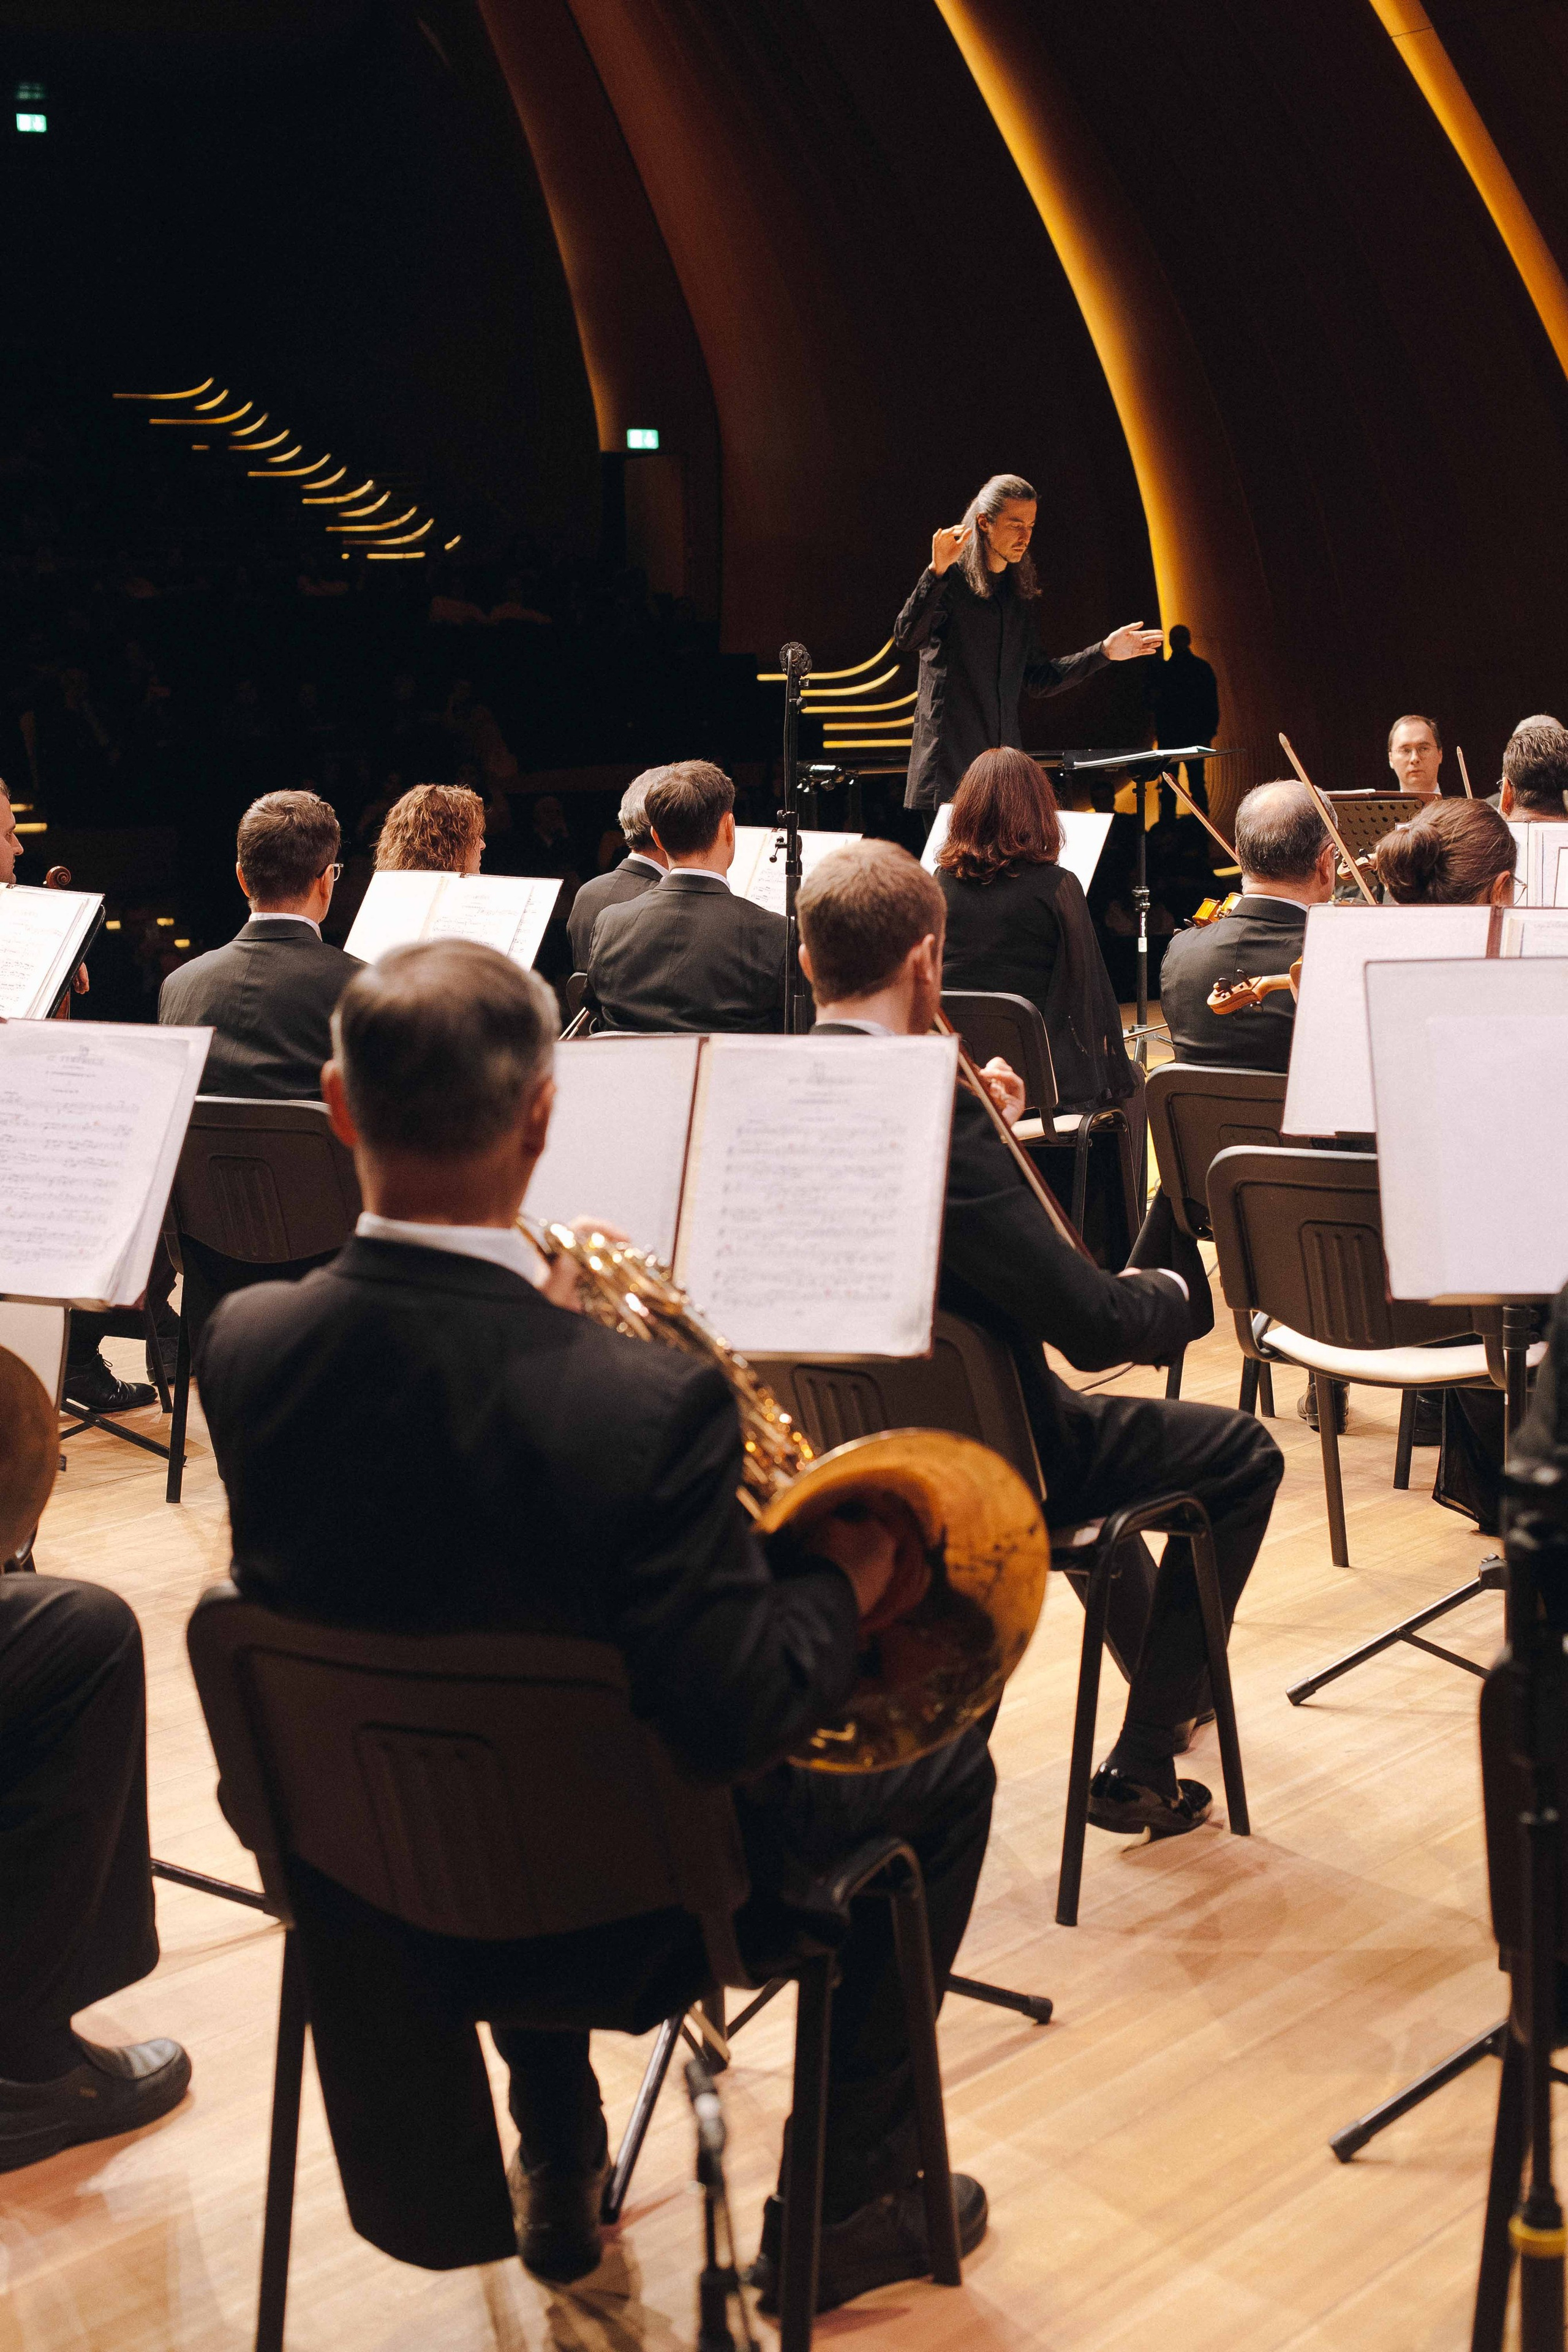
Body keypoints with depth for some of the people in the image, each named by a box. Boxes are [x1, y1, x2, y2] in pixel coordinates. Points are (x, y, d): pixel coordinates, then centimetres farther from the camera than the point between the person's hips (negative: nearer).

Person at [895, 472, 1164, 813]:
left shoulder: (1020, 593, 16)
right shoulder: (953, 579, -5)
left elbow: (1035, 680, 19)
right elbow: (906, 639, -21)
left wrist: (1103, 652, 13)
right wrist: (937, 571, -31)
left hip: (1004, 760, 6)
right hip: (949, 757, -6)